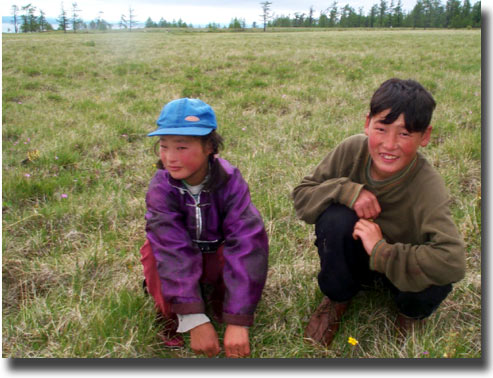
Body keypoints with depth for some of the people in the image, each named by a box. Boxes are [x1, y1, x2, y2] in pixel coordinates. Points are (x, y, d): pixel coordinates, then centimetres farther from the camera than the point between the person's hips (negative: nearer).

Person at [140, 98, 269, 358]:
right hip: (182, 258, 0)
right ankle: (172, 313, -3)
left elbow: (244, 243, -35)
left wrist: (238, 322, -41)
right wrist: (195, 321, -42)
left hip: (219, 254, 0)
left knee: (253, 237, -31)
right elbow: (173, 250, -34)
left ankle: (216, 296, -2)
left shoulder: (230, 181, -27)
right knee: (157, 249, -33)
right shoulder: (161, 187, -25)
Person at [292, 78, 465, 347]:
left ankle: (411, 315, 7)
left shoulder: (428, 188, -30)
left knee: (437, 280, -33)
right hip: (351, 254, 2)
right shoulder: (352, 150, -22)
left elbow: (453, 262, -41)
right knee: (337, 218, -30)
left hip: (396, 264, -1)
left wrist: (381, 252, -37)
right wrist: (347, 190, -32)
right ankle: (337, 298, 0)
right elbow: (301, 194, -15)